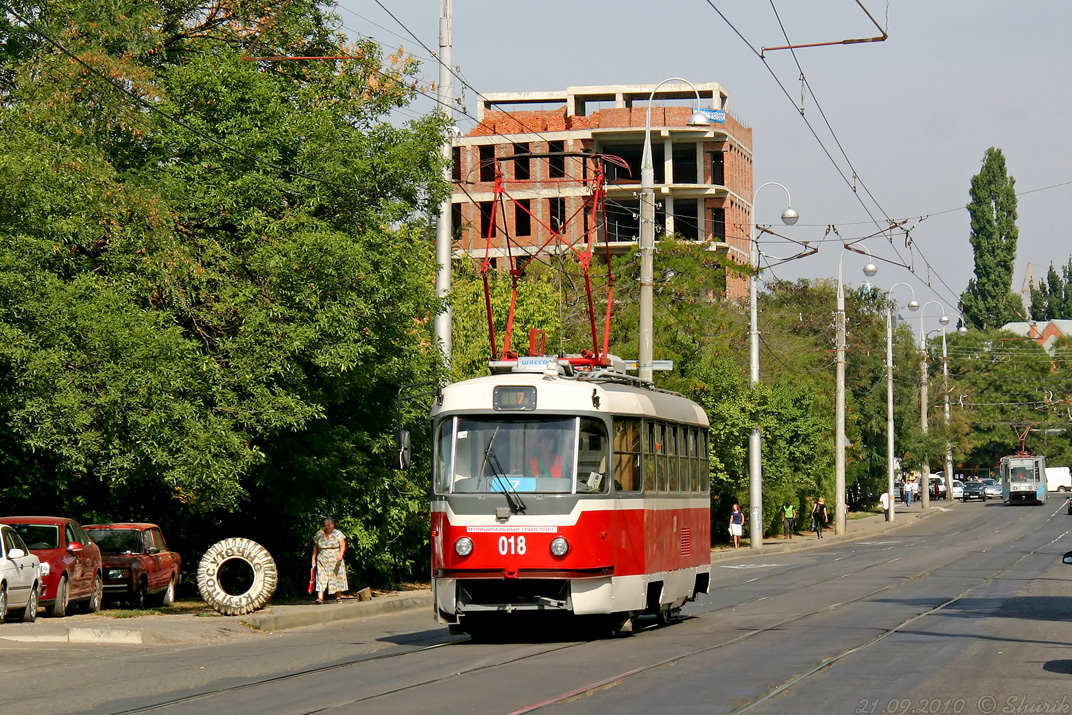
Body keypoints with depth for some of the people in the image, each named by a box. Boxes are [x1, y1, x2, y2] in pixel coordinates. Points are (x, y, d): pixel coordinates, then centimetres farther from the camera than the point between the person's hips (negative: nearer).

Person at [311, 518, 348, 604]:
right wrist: (313, 559, 10)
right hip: (322, 561, 1)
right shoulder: (319, 534, 9)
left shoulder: (338, 534, 1)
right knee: (321, 578, -12)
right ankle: (320, 598, -21)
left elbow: (342, 546, -6)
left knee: (337, 578, 1)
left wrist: (340, 554, -24)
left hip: (335, 561, -1)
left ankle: (338, 597, 11)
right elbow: (315, 548, 15)